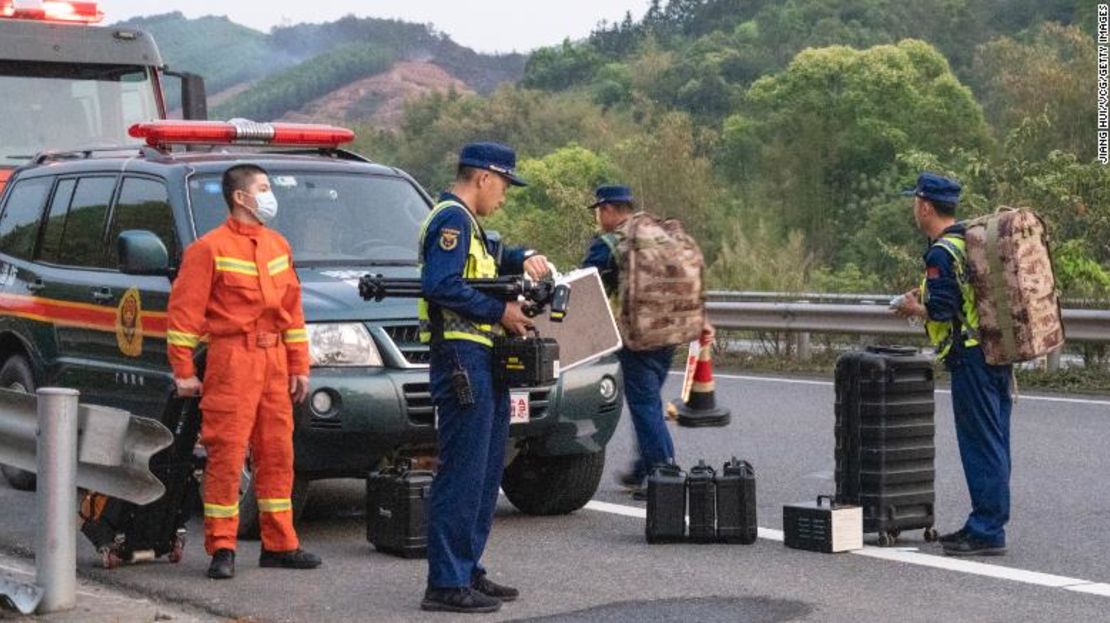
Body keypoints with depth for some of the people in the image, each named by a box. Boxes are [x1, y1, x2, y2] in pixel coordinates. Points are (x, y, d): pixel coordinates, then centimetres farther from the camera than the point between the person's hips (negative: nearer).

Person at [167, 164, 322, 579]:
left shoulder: (277, 245, 16)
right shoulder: (210, 248, -6)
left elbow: (292, 308, 19)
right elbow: (184, 309, -8)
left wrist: (299, 366, 15)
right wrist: (183, 369, -11)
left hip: (273, 360, 7)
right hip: (232, 361, -7)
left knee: (277, 454, 9)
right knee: (226, 455, -6)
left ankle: (279, 544, 17)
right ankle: (222, 548, 0)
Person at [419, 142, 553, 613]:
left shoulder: (465, 222, 22)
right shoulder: (452, 218, -10)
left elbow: (490, 260, 38)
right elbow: (441, 286, -23)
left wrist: (524, 258, 18)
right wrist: (500, 313, -17)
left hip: (483, 364, 11)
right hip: (462, 359, -11)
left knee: (485, 473, 15)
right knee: (462, 474, -11)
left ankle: (467, 571, 22)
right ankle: (446, 584, -9)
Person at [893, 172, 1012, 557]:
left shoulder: (942, 253, -14)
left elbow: (941, 311, -19)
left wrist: (914, 308, 1)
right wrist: (927, 299, 19)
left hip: (971, 357, -9)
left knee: (980, 445, -5)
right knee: (995, 442, 13)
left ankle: (987, 532, -2)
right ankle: (989, 522, 22)